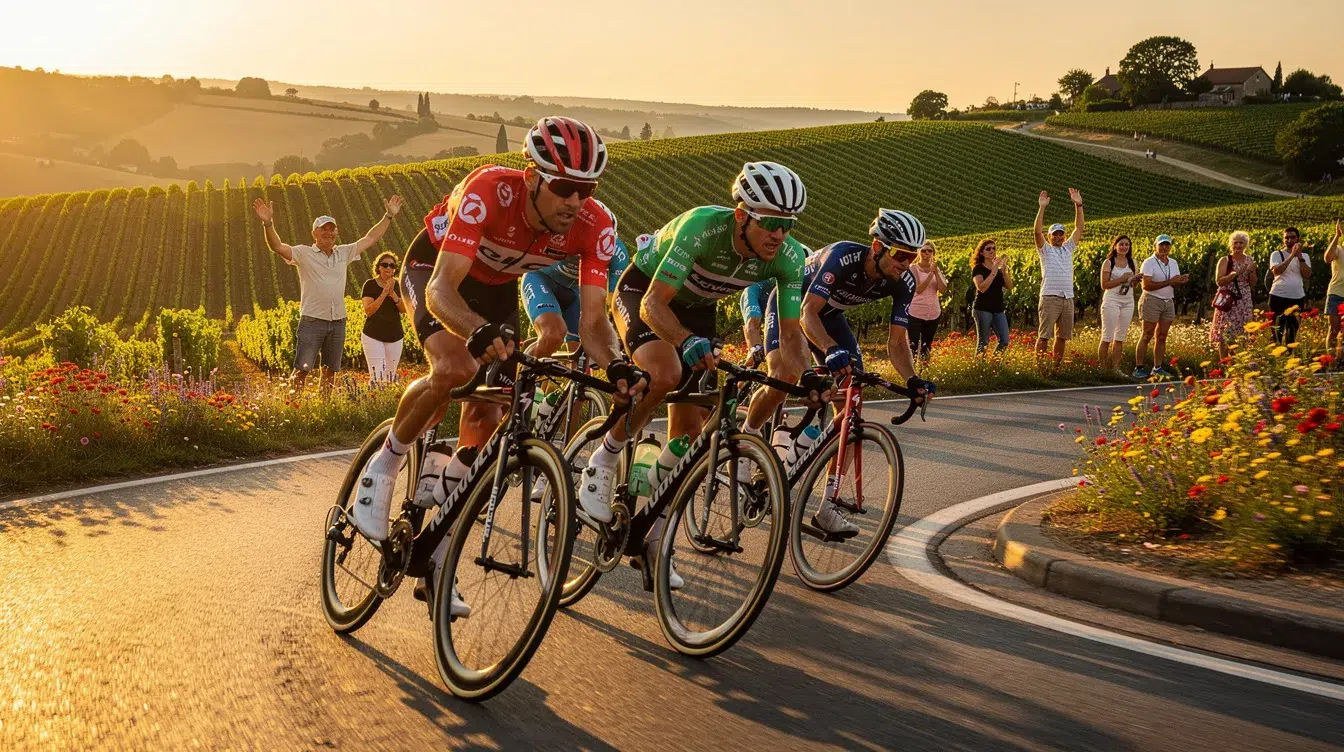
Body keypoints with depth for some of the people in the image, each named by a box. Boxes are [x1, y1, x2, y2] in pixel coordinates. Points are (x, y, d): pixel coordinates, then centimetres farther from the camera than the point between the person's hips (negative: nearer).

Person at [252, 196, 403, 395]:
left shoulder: (344, 253, 13)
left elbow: (370, 239, 19)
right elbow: (277, 246, -13)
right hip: (312, 321, -4)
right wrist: (268, 223, -28)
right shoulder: (303, 254, 0)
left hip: (338, 322, 5)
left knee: (330, 371, 12)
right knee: (302, 369, -7)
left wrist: (388, 216, 20)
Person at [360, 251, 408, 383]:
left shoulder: (398, 285, 7)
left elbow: (405, 309, -4)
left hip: (394, 337, 4)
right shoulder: (370, 284, -3)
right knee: (377, 377, -15)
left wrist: (393, 294, -18)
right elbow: (368, 311, -12)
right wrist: (384, 293, -20)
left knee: (390, 377, 8)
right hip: (373, 336, -4)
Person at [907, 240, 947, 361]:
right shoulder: (913, 268, -4)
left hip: (933, 314, 5)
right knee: (913, 346, -8)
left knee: (927, 348, 12)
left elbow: (943, 290, -5)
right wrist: (931, 273, -19)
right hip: (915, 313, -5)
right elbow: (918, 289, -16)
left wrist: (936, 272, -16)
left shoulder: (936, 269, 9)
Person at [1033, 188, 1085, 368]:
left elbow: (1079, 228, 15)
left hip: (1068, 298, 5)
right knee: (1043, 336, -9)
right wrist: (1042, 208, -14)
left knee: (1062, 337, 8)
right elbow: (1037, 231, -8)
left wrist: (1078, 205, 8)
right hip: (1050, 298, -5)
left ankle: (1056, 367, 14)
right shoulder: (1045, 250, 5)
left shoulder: (1068, 248, 18)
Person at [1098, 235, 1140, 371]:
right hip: (1112, 301, -5)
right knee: (1107, 337, -5)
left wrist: (1136, 279, -5)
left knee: (1120, 337, 7)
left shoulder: (1132, 263, 11)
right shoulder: (1108, 262, -3)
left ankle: (1115, 368, 12)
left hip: (1128, 302, 5)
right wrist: (1121, 279, -17)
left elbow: (1134, 286, 17)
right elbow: (1104, 285, -9)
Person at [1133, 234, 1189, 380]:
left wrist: (1182, 281, -12)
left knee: (1161, 336, 7)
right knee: (1147, 336, -5)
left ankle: (1157, 368, 12)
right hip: (1152, 301, -6)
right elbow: (1146, 286, -18)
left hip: (1168, 302, 6)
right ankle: (1138, 368, -3)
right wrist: (1169, 282, -20)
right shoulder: (1149, 263, -8)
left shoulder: (1173, 263, 12)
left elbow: (1176, 284, 11)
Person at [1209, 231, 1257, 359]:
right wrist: (1236, 273, -20)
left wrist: (1251, 272, -8)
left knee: (1240, 334, 3)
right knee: (1225, 334, -7)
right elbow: (1219, 281, -11)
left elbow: (1253, 283, 11)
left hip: (1244, 301, 4)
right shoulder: (1225, 260, -2)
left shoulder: (1249, 261, 9)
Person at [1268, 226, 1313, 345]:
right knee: (1278, 330, -1)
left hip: (1298, 298, 3)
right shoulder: (1277, 254, -1)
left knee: (1293, 330, 9)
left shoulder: (1304, 256, 8)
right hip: (1278, 297, -3)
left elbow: (1307, 275, -6)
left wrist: (1299, 256, -13)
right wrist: (1292, 255, -21)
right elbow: (1276, 271, -20)